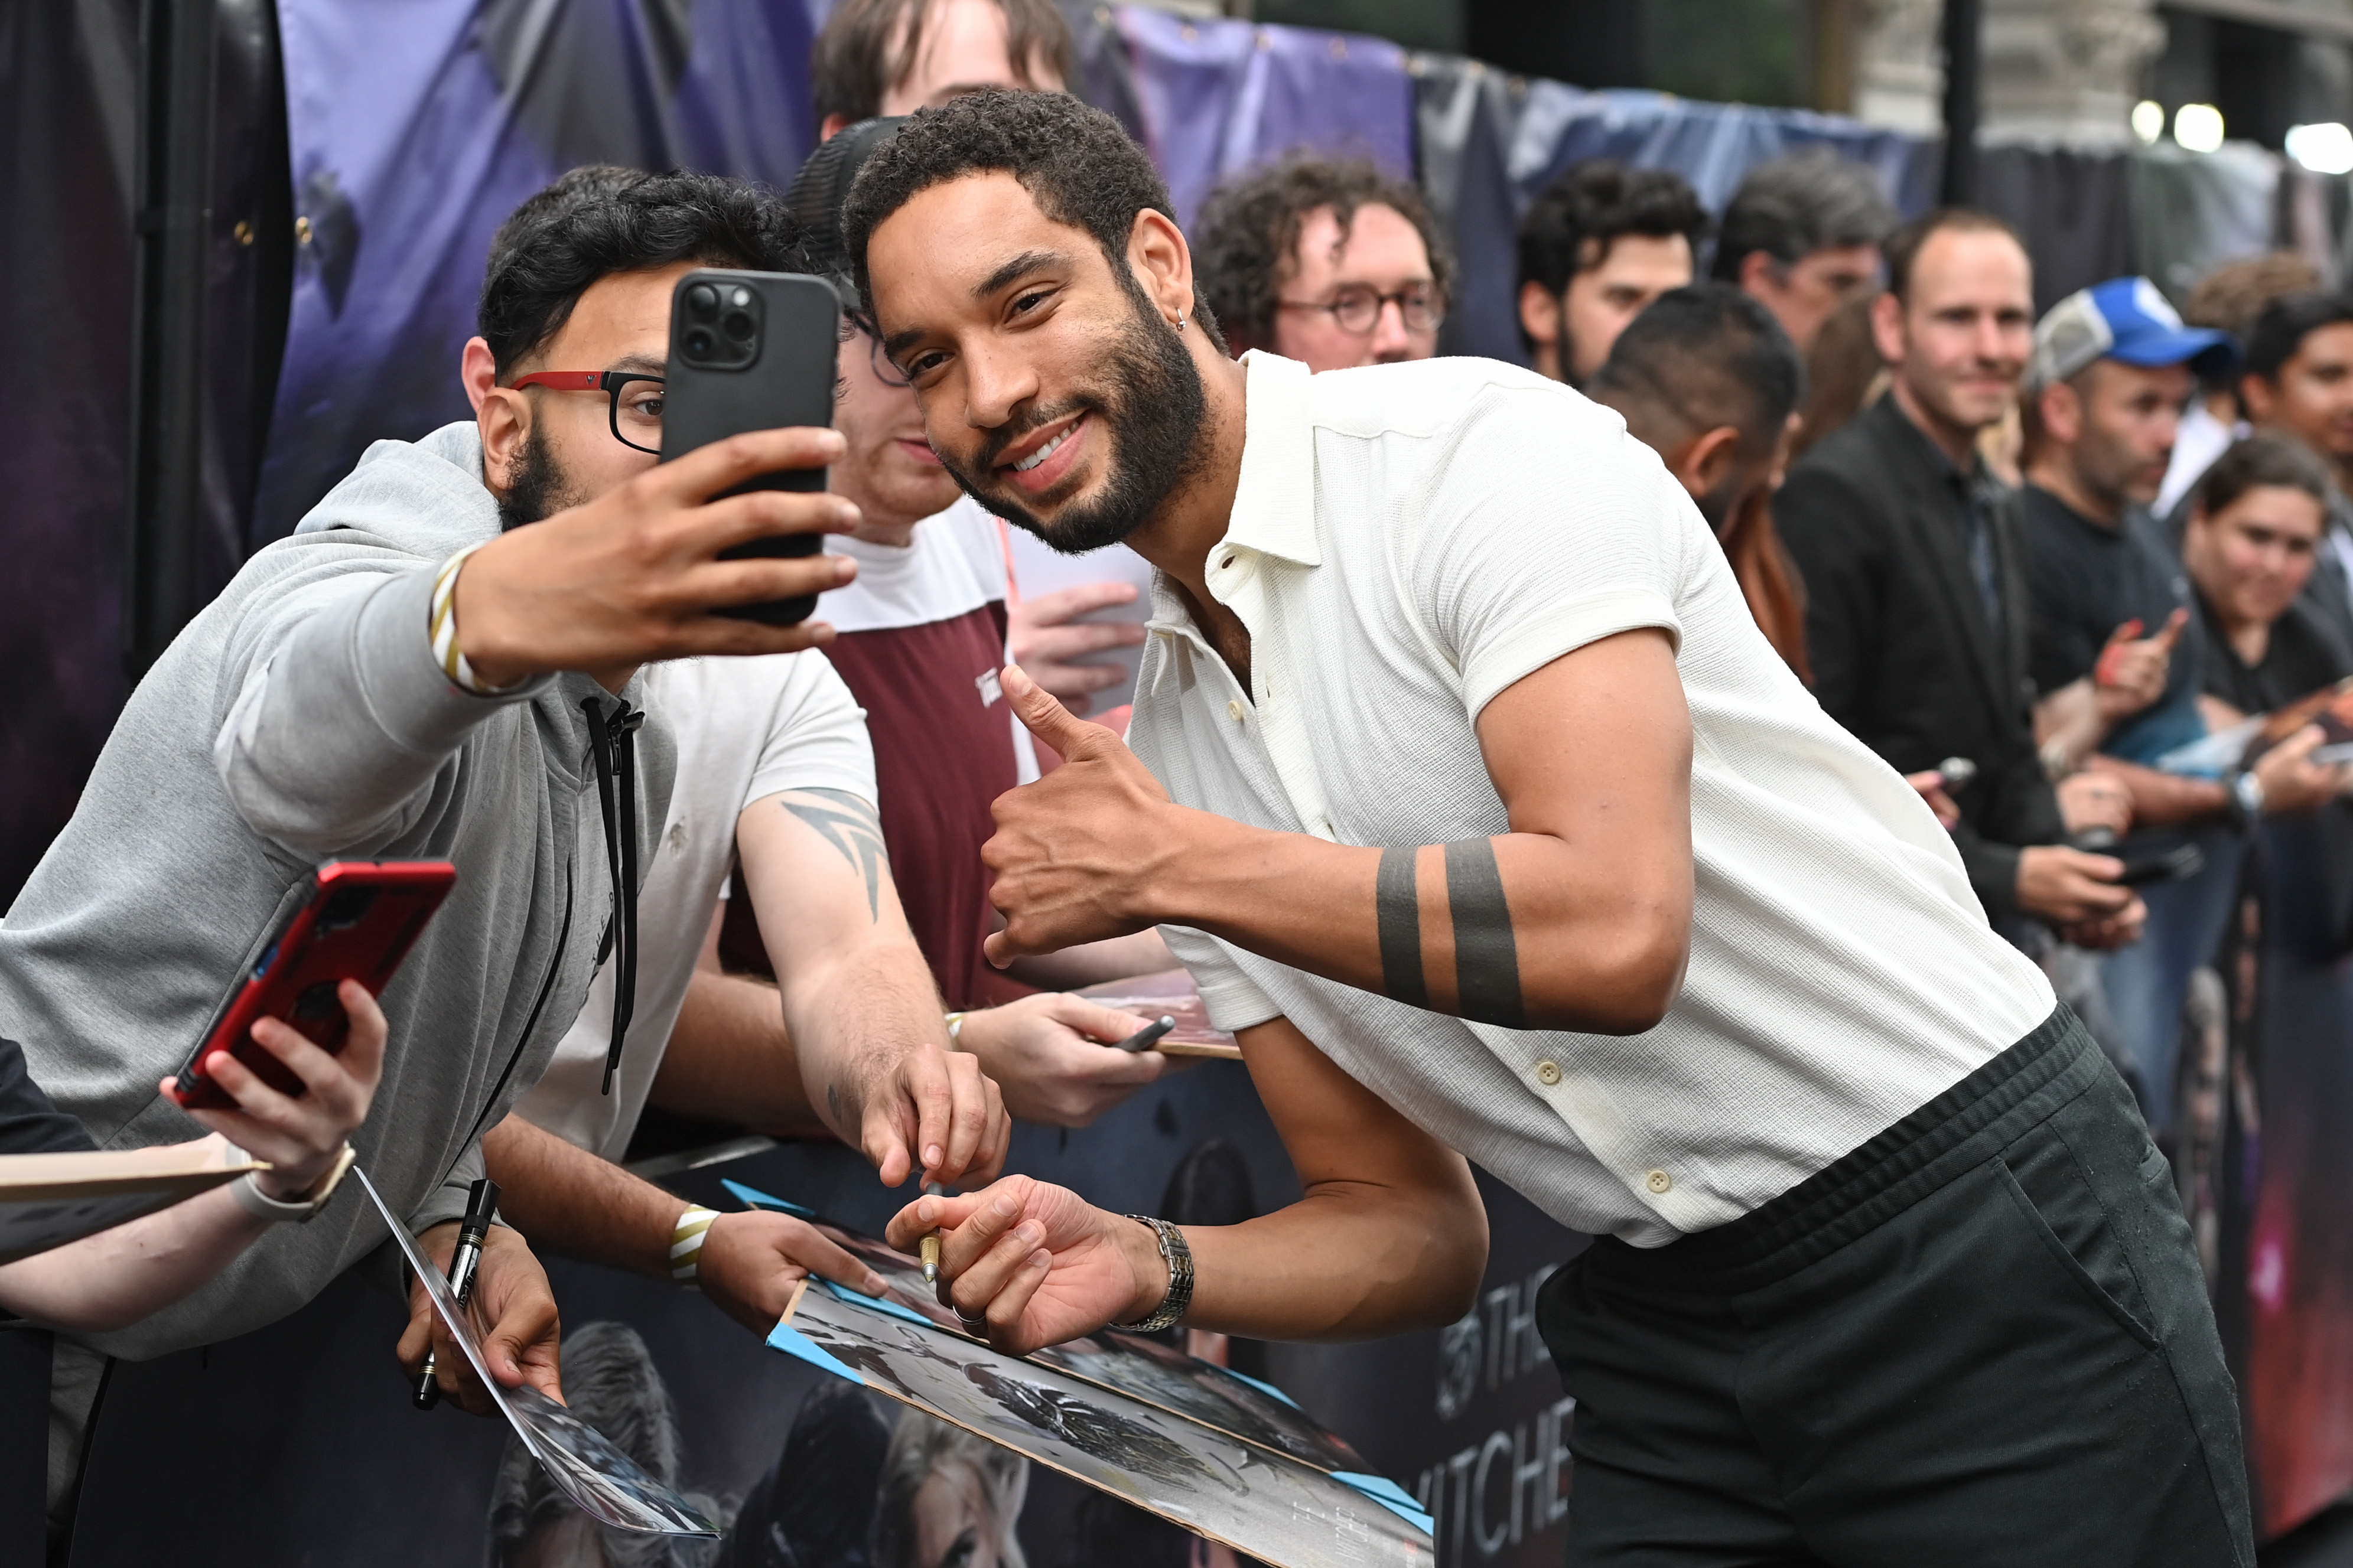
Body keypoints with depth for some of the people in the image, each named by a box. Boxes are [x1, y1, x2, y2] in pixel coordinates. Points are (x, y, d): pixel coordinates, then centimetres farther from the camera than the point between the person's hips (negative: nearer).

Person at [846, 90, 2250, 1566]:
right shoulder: (1157, 745, 7)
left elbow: (1615, 932, -27)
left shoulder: (1484, 452, -14)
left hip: (1985, 1239, -6)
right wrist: (1150, 1267, -11)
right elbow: (1409, 1221, 9)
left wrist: (1171, 866, -18)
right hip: (1671, 1333, 6)